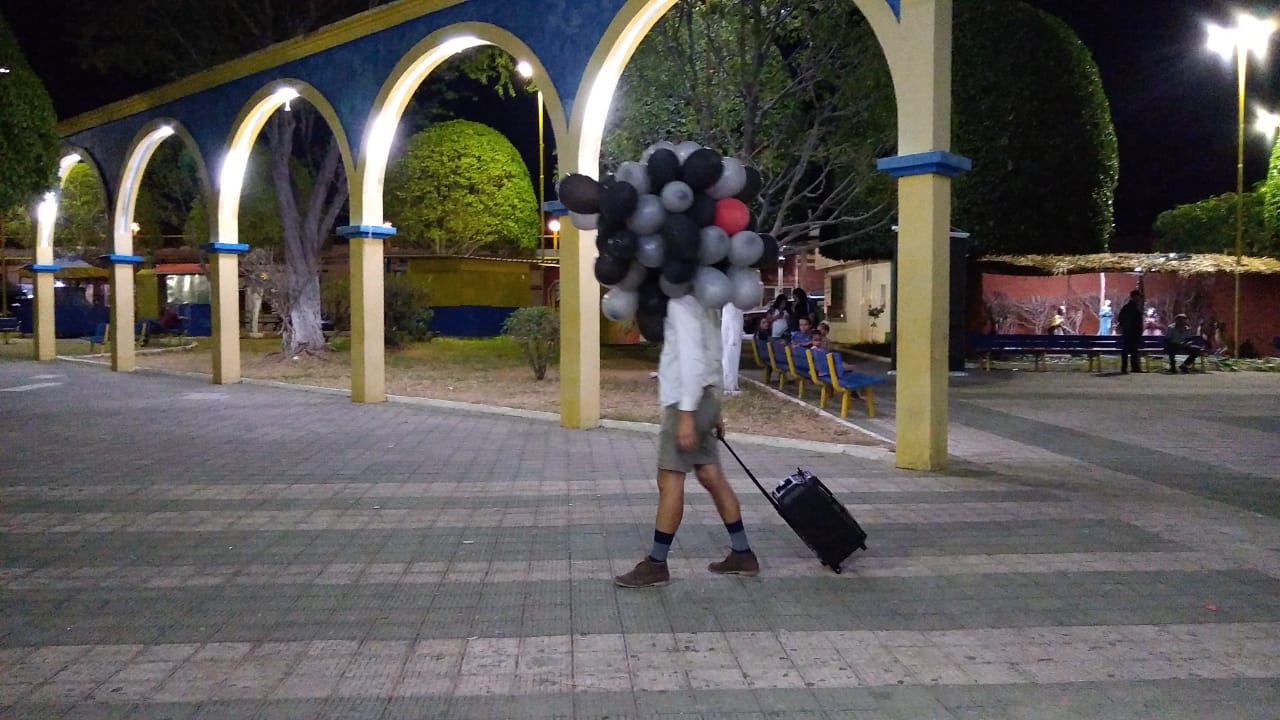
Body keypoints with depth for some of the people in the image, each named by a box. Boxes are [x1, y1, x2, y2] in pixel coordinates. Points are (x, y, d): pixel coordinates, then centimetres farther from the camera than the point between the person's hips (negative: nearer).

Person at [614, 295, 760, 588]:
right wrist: (713, 411, 24)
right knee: (711, 476, 12)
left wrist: (686, 413, -23)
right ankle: (742, 553, 18)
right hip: (702, 399, 10)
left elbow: (692, 358, -22)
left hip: (688, 401, -10)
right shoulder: (694, 301, 17)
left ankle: (656, 565, 3)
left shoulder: (682, 303, -14)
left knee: (670, 480, -4)